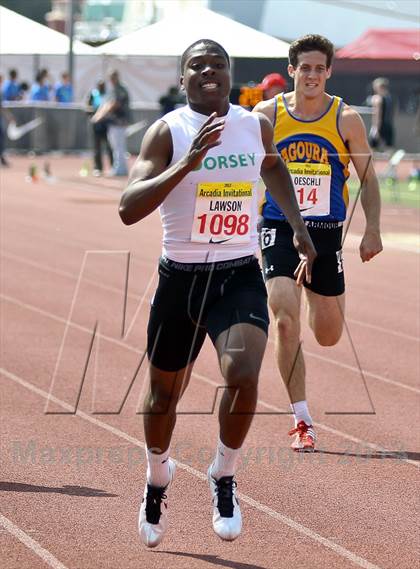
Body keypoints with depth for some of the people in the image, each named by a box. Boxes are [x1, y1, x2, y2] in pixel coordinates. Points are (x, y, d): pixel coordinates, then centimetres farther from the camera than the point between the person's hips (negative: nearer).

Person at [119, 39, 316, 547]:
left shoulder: (256, 126, 2)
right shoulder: (167, 132, -10)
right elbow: (128, 209, -22)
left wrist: (297, 225, 19)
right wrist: (187, 163, -30)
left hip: (240, 277, 1)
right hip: (180, 278, -1)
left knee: (243, 375, -24)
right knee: (164, 393, 14)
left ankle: (224, 478, 1)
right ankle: (158, 480, 44)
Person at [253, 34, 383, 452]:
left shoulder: (346, 119, -3)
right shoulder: (267, 115, -3)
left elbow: (367, 177, 6)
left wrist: (372, 230, -1)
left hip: (326, 232, 1)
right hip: (279, 229, -1)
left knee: (328, 336, 10)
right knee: (286, 320, -18)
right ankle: (301, 421, -10)